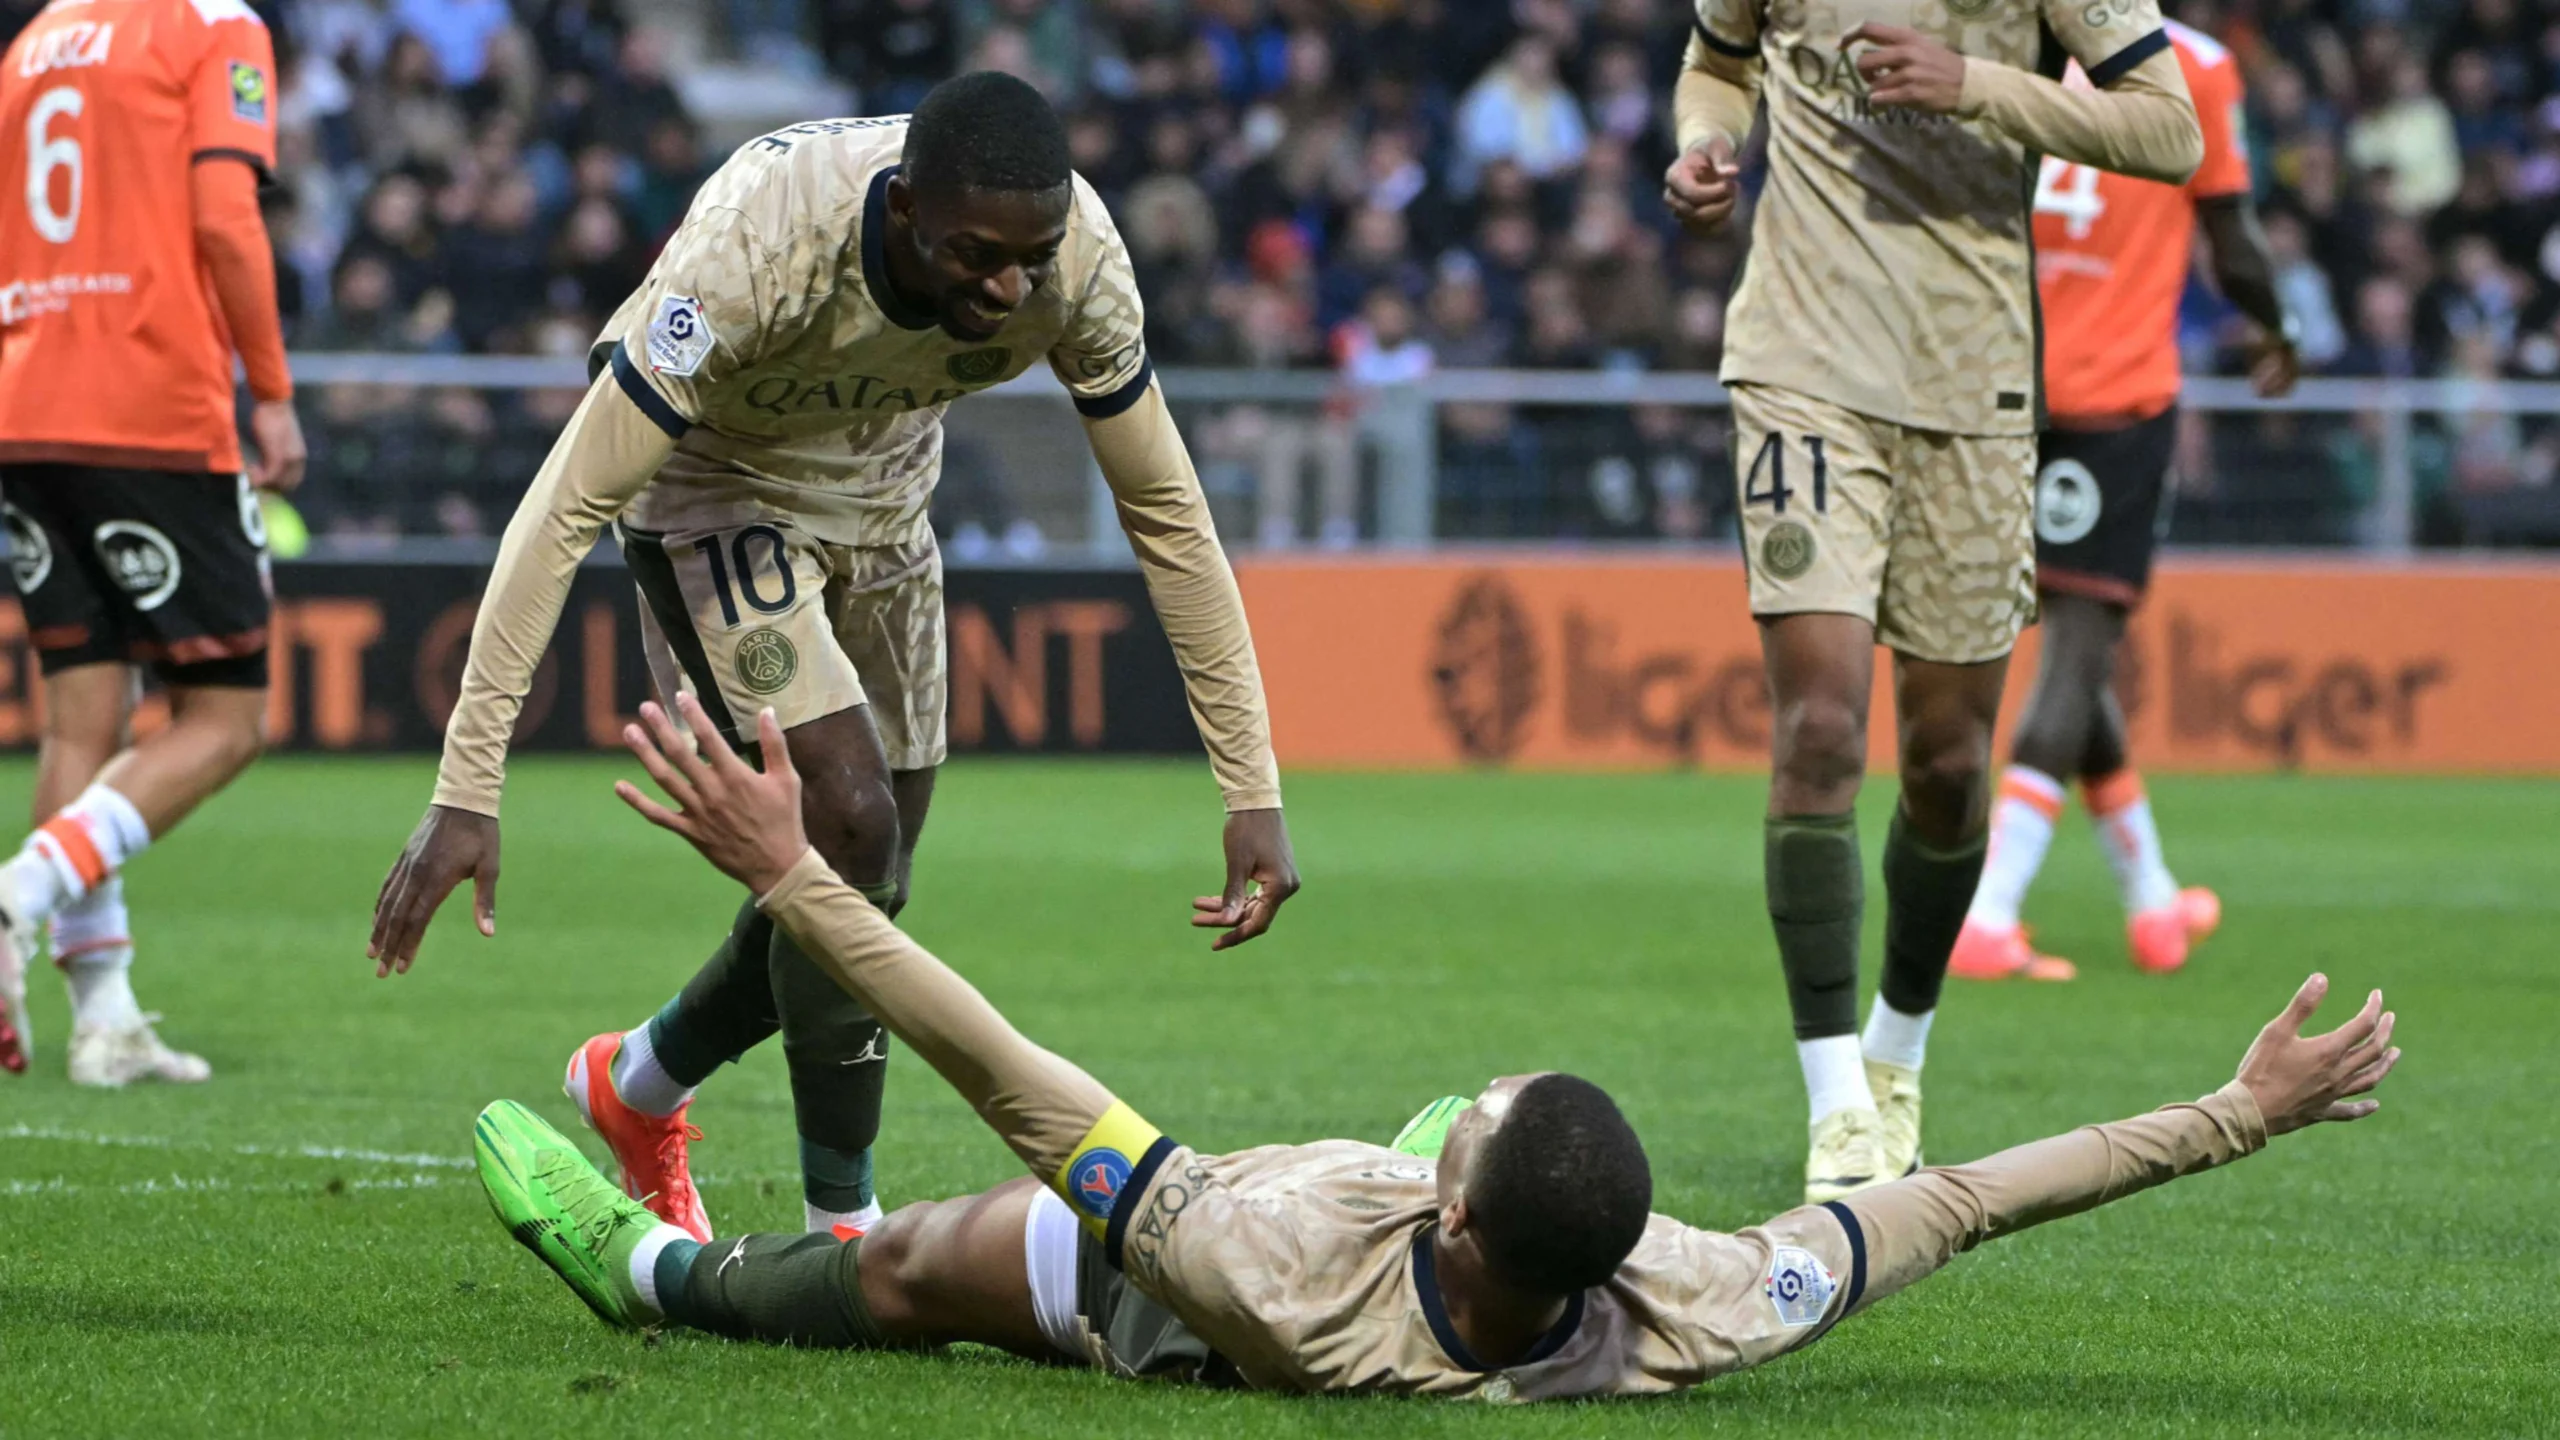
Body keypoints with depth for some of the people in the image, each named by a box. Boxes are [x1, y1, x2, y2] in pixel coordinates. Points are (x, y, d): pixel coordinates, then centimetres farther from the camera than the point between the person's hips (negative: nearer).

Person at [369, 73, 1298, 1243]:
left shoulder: (1078, 257, -27)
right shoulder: (755, 247, -41)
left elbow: (1164, 509, -13)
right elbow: (569, 505, -37)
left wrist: (1253, 792, -15)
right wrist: (466, 789, -41)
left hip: (880, 508, 5)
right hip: (716, 494, -5)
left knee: (863, 885, 8)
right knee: (852, 816, -21)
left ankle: (639, 1084, 36)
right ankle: (844, 1234, -9)